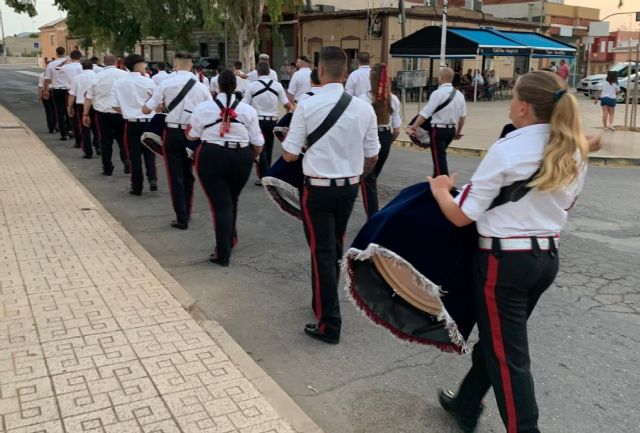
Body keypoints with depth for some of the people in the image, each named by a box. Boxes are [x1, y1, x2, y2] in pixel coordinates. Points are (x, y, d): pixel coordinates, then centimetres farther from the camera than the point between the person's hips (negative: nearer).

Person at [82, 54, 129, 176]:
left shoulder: (97, 76, 1)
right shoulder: (124, 74, -6)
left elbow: (88, 98, 3)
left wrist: (85, 114, 8)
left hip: (102, 113, 1)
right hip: (120, 113, -1)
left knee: (105, 141, 8)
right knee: (122, 139, 12)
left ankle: (107, 168, 12)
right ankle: (126, 159, -7)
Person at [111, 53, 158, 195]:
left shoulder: (118, 83, -2)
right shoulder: (148, 82, -9)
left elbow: (115, 105, 0)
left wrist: (127, 112, 15)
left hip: (131, 123, 1)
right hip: (148, 121, -1)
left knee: (134, 155, 9)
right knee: (149, 152, 15)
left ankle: (137, 187, 13)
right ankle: (152, 178, -5)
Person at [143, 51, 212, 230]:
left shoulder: (166, 84, -7)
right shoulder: (201, 86, 0)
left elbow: (146, 109, -6)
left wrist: (160, 105, 14)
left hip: (173, 133, -3)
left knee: (176, 175, 5)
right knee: (188, 174, 18)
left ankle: (182, 219, 5)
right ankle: (186, 213, 29)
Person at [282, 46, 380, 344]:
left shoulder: (307, 107, -14)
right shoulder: (364, 108, -2)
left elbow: (289, 155, -10)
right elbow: (372, 156, 5)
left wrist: (291, 137, 11)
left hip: (318, 188, -4)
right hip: (350, 186, 5)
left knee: (322, 252, 2)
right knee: (335, 247, 22)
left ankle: (329, 324, 5)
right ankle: (325, 301, 41)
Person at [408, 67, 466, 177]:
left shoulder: (438, 93, -15)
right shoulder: (459, 94, 6)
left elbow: (425, 113, -19)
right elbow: (462, 116, 10)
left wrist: (413, 128, -17)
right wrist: (458, 132, 22)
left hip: (438, 129, -7)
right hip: (451, 130, 7)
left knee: (439, 157, 1)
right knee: (440, 155, 24)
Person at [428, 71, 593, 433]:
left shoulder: (506, 150, -18)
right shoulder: (575, 152, 3)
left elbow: (461, 216, -15)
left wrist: (441, 190, 5)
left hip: (505, 260, -8)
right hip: (548, 257, 8)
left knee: (506, 354, 5)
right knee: (496, 338, 23)